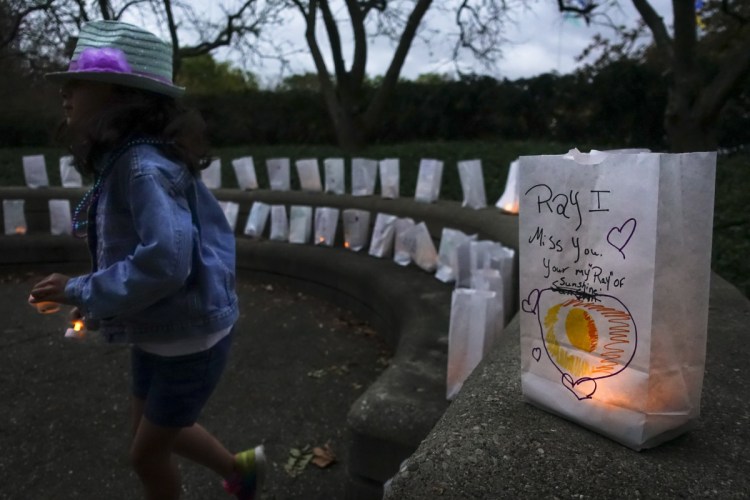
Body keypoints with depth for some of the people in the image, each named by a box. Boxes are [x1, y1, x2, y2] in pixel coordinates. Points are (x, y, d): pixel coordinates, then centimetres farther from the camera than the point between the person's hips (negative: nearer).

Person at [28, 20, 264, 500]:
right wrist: (97, 301, 6)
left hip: (190, 339, -9)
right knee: (152, 430, 26)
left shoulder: (145, 165, -27)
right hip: (156, 334, 9)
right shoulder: (123, 161, 3)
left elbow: (165, 261, -36)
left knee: (147, 452, 13)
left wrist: (80, 291, -23)